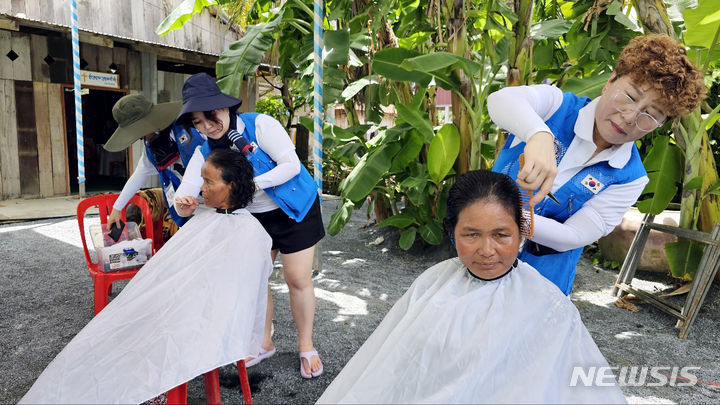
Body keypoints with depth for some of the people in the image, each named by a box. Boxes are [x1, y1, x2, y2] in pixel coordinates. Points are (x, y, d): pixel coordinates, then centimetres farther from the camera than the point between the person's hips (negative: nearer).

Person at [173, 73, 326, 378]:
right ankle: (264, 342, 31)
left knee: (298, 279, 0)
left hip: (294, 210, -5)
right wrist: (182, 204, -39)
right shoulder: (205, 152, -6)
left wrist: (251, 183, -37)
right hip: (253, 217, 5)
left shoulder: (259, 124, -20)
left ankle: (306, 347, 21)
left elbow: (291, 165, -25)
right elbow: (187, 189, -14)